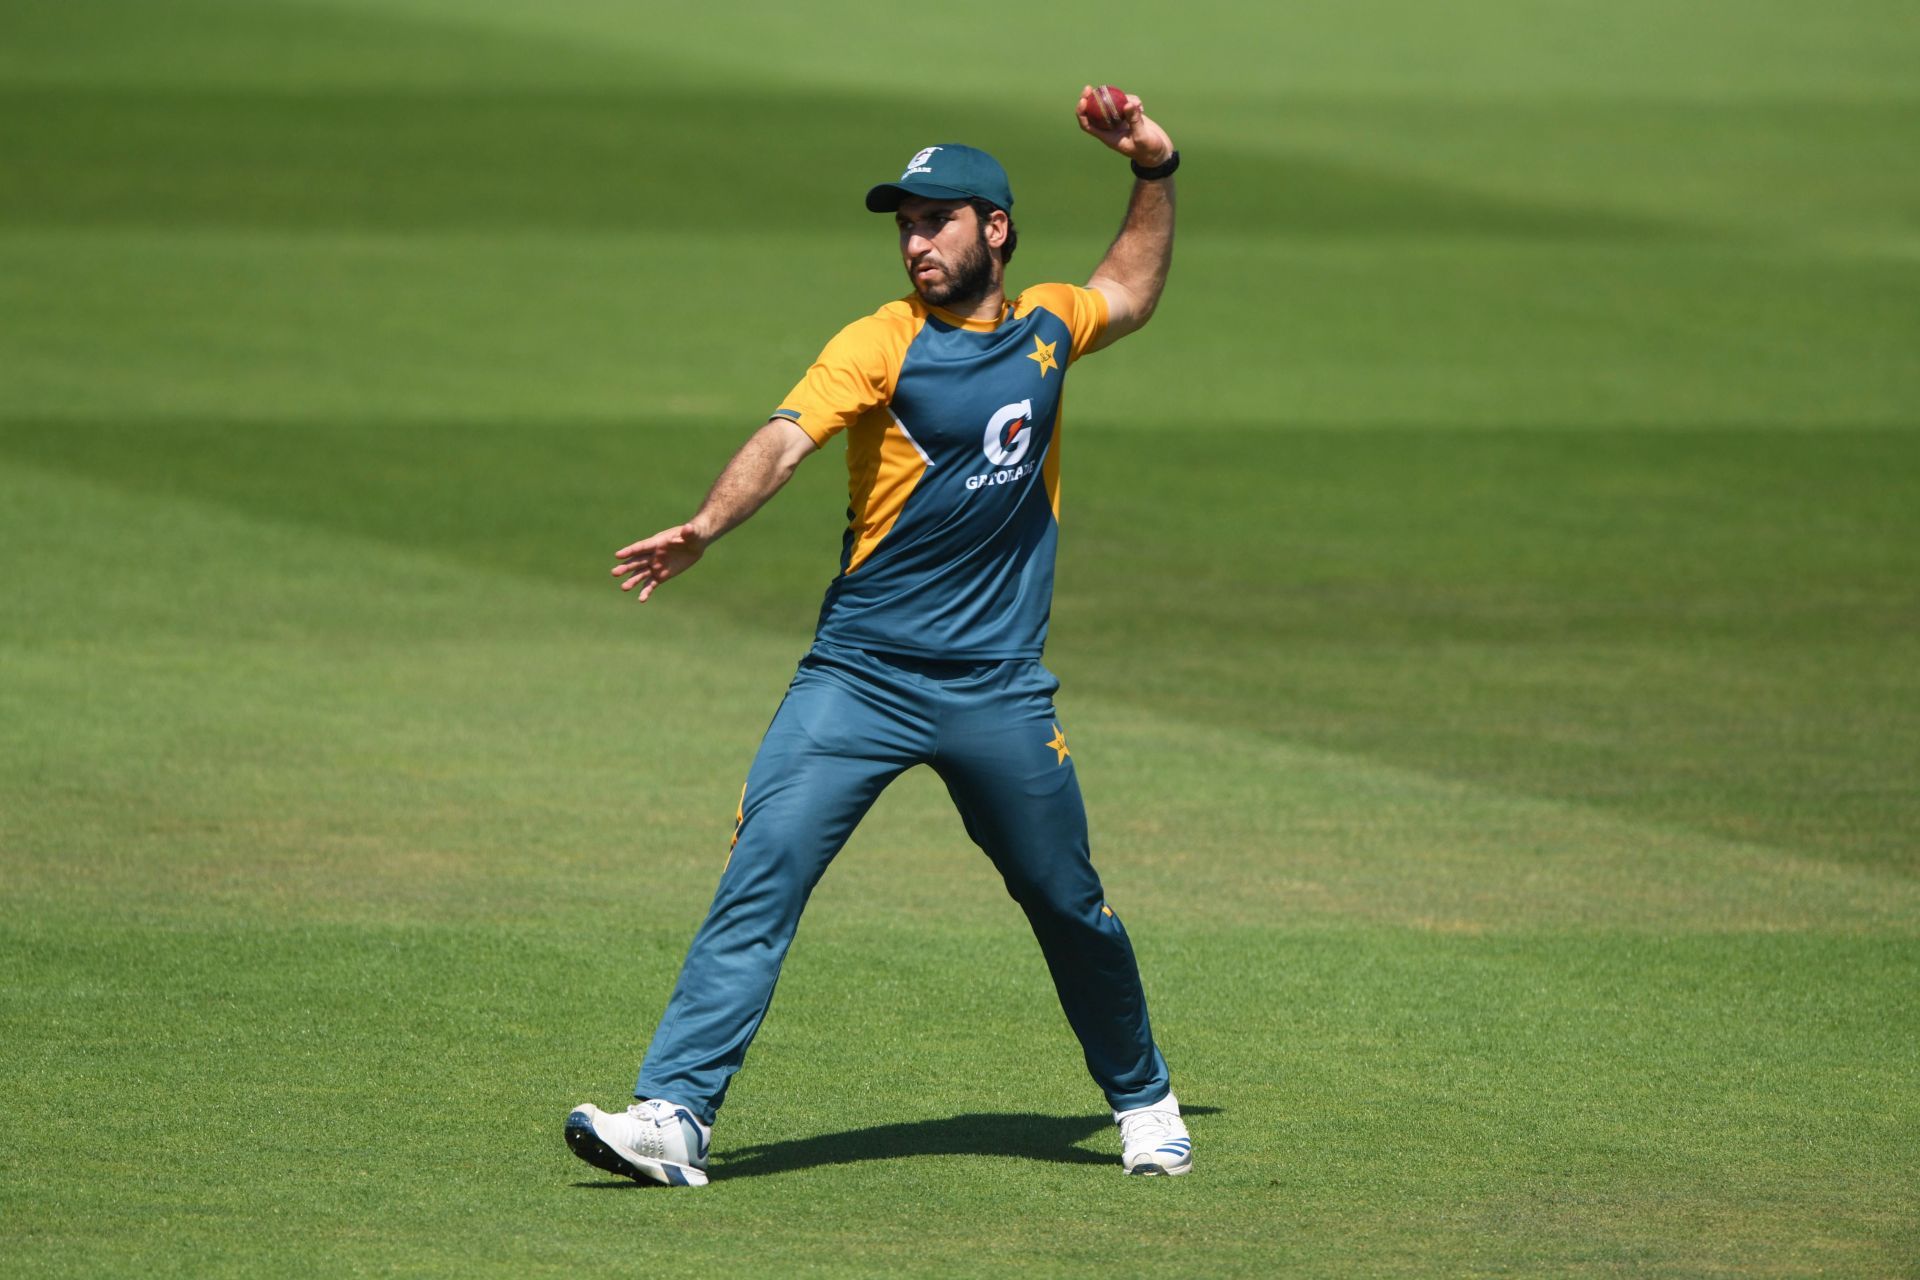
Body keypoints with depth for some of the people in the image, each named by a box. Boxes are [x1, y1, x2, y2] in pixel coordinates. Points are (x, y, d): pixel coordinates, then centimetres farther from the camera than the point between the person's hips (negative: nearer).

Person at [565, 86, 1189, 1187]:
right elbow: (786, 441, -22)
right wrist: (704, 529, -39)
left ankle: (1144, 1100, 35)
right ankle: (675, 1117, -20)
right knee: (761, 878, -16)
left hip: (1000, 687, 3)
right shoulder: (881, 344, -5)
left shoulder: (1049, 326, 8)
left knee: (1069, 907, 13)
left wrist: (1157, 174, 19)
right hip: (860, 674, -3)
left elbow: (1133, 293, 32)